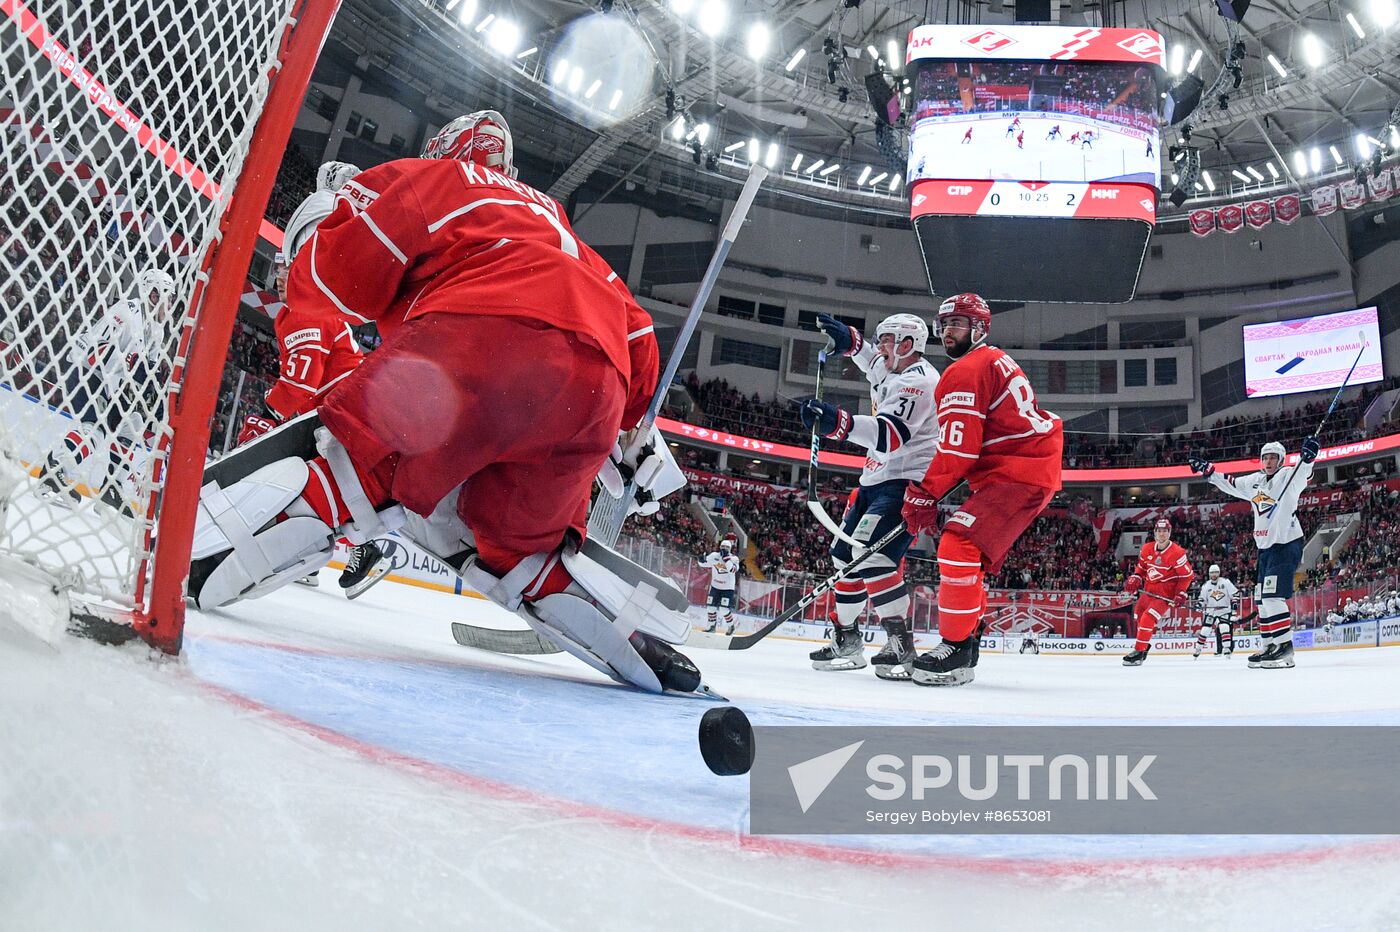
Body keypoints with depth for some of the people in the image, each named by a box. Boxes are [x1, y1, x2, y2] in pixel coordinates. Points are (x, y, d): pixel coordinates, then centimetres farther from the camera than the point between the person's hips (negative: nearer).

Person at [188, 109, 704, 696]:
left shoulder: (427, 178, 28)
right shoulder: (549, 215, 44)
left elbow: (326, 284, 14)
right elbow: (632, 326, 38)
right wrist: (634, 428, 46)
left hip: (480, 337, -5)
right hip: (594, 389, 6)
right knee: (518, 539, 21)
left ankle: (187, 551, -26)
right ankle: (649, 641, 7)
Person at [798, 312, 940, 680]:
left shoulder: (918, 381, -17)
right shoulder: (897, 372, 14)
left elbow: (892, 434, -32)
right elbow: (875, 364, 40)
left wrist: (836, 421, -44)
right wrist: (848, 340, 23)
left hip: (906, 483, -11)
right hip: (878, 481, 11)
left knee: (870, 554, -27)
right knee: (846, 553, 12)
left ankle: (901, 646, -27)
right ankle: (846, 642, 21)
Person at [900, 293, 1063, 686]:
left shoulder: (966, 372, -12)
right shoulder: (995, 361, 22)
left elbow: (957, 450, -18)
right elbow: (966, 445, 23)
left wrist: (923, 495, -10)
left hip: (1020, 474, -11)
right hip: (1034, 465, 11)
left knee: (959, 545, -22)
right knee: (970, 556, 16)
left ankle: (957, 650, -21)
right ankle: (966, 643, 22)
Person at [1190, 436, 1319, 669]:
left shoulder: (1288, 477, -8)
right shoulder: (1254, 481, 14)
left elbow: (1302, 474, -30)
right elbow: (1229, 484, 27)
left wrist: (1308, 457, -49)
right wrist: (1207, 470, 24)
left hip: (1287, 543, -9)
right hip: (1265, 546, 9)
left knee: (1272, 595, -19)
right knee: (1262, 599, 9)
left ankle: (1285, 646, -20)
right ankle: (1271, 646, 15)